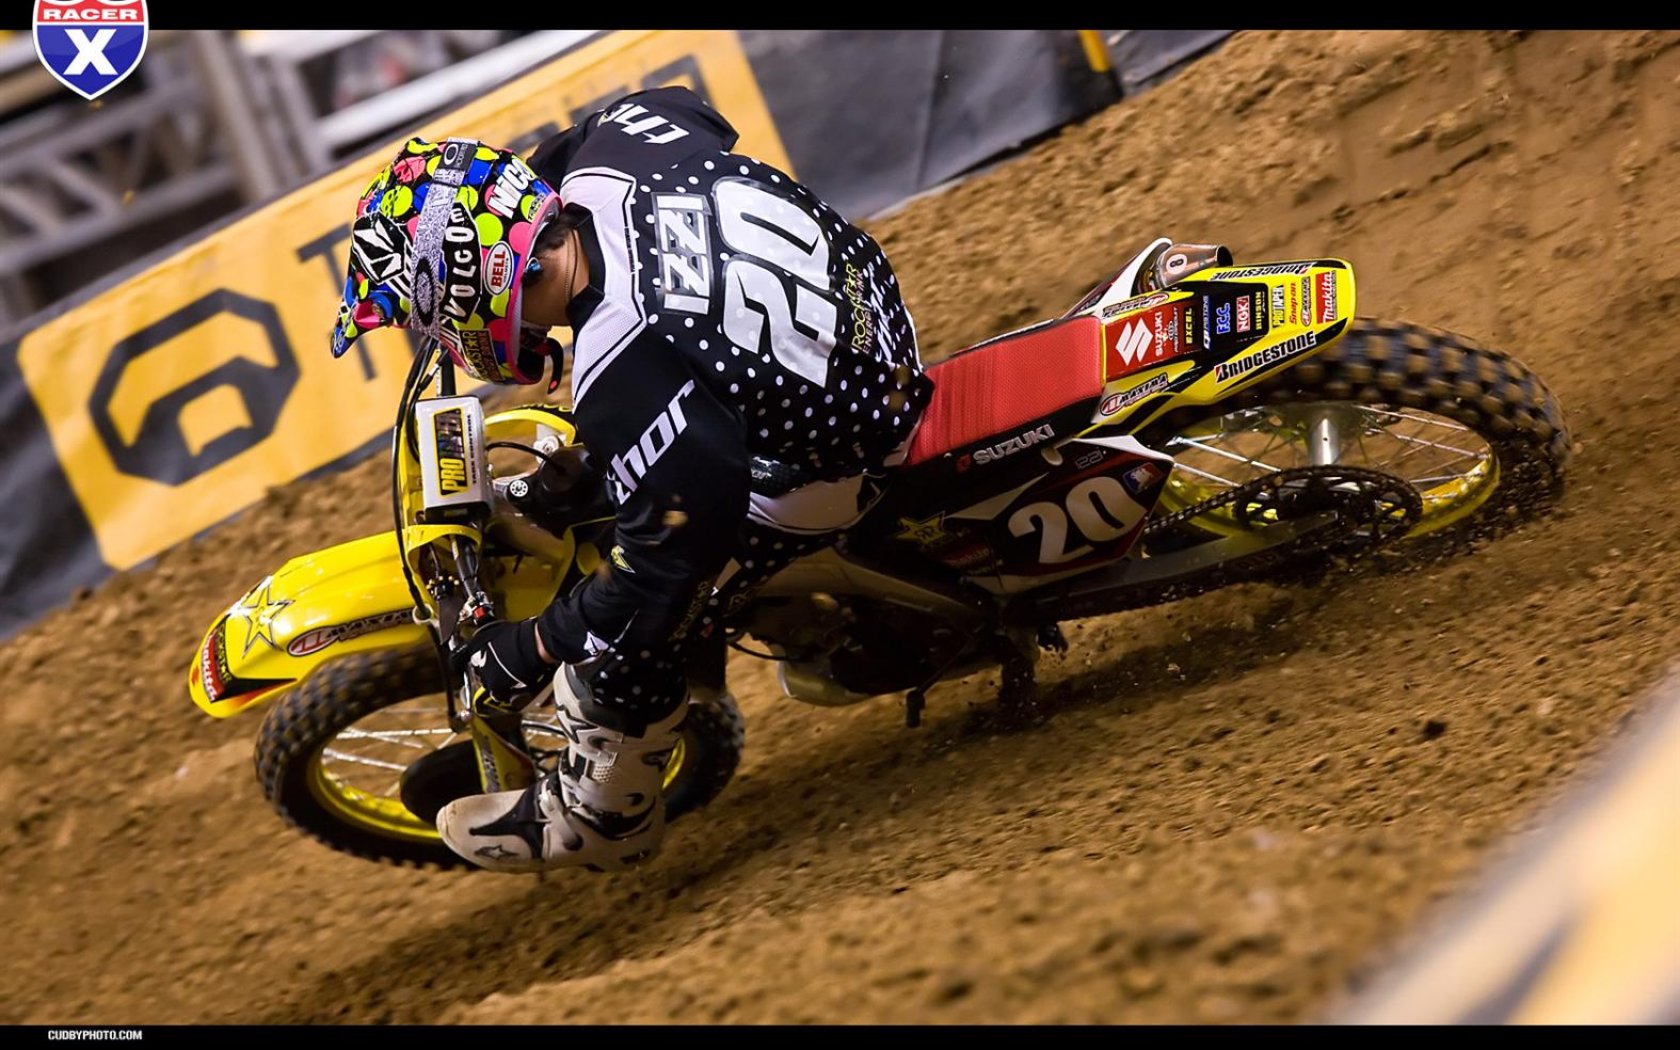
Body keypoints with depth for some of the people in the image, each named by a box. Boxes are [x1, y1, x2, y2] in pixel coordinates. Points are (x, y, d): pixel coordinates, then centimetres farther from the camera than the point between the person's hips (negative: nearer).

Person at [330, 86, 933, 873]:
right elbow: (687, 110, 11)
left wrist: (530, 650, -13)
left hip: (837, 455, -9)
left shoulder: (627, 378, -37)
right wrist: (518, 184, 20)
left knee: (629, 632, 3)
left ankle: (592, 818, 28)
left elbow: (665, 565, -28)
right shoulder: (617, 140, -15)